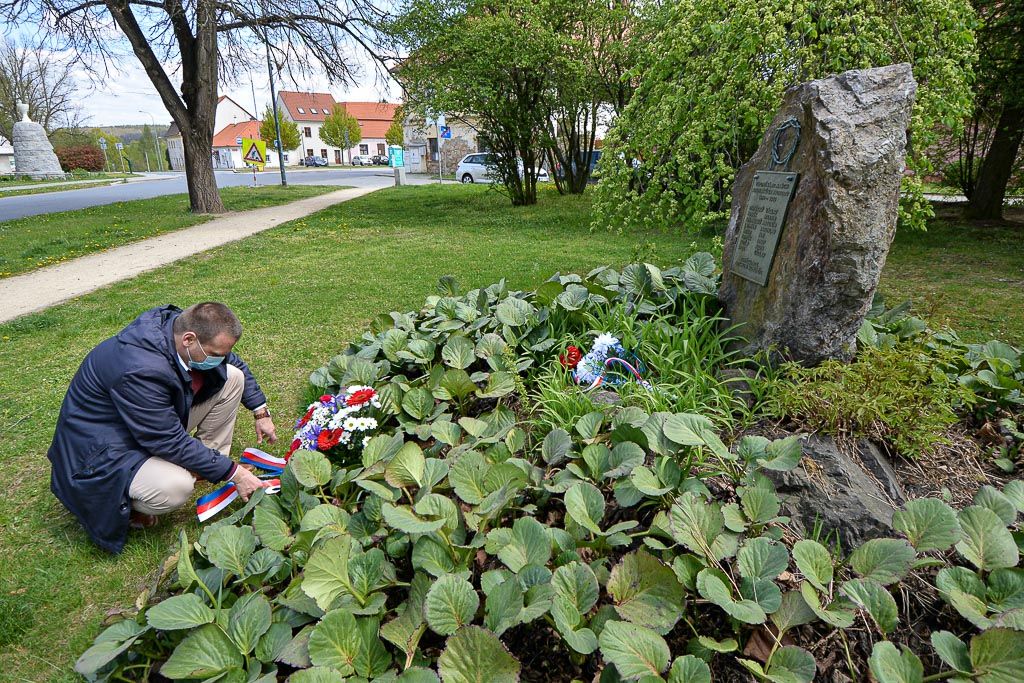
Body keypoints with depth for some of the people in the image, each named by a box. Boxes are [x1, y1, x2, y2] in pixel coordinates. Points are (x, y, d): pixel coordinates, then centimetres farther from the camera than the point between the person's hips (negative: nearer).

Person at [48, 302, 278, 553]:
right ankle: (122, 502, 0)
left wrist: (261, 412, 4)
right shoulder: (140, 369, -38)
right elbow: (171, 442, -30)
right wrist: (234, 473, -24)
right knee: (175, 487, -35)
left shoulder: (183, 325, -15)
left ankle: (205, 464, 6)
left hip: (160, 417, 8)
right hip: (105, 447, -8)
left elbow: (235, 363, 6)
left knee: (231, 377, -5)